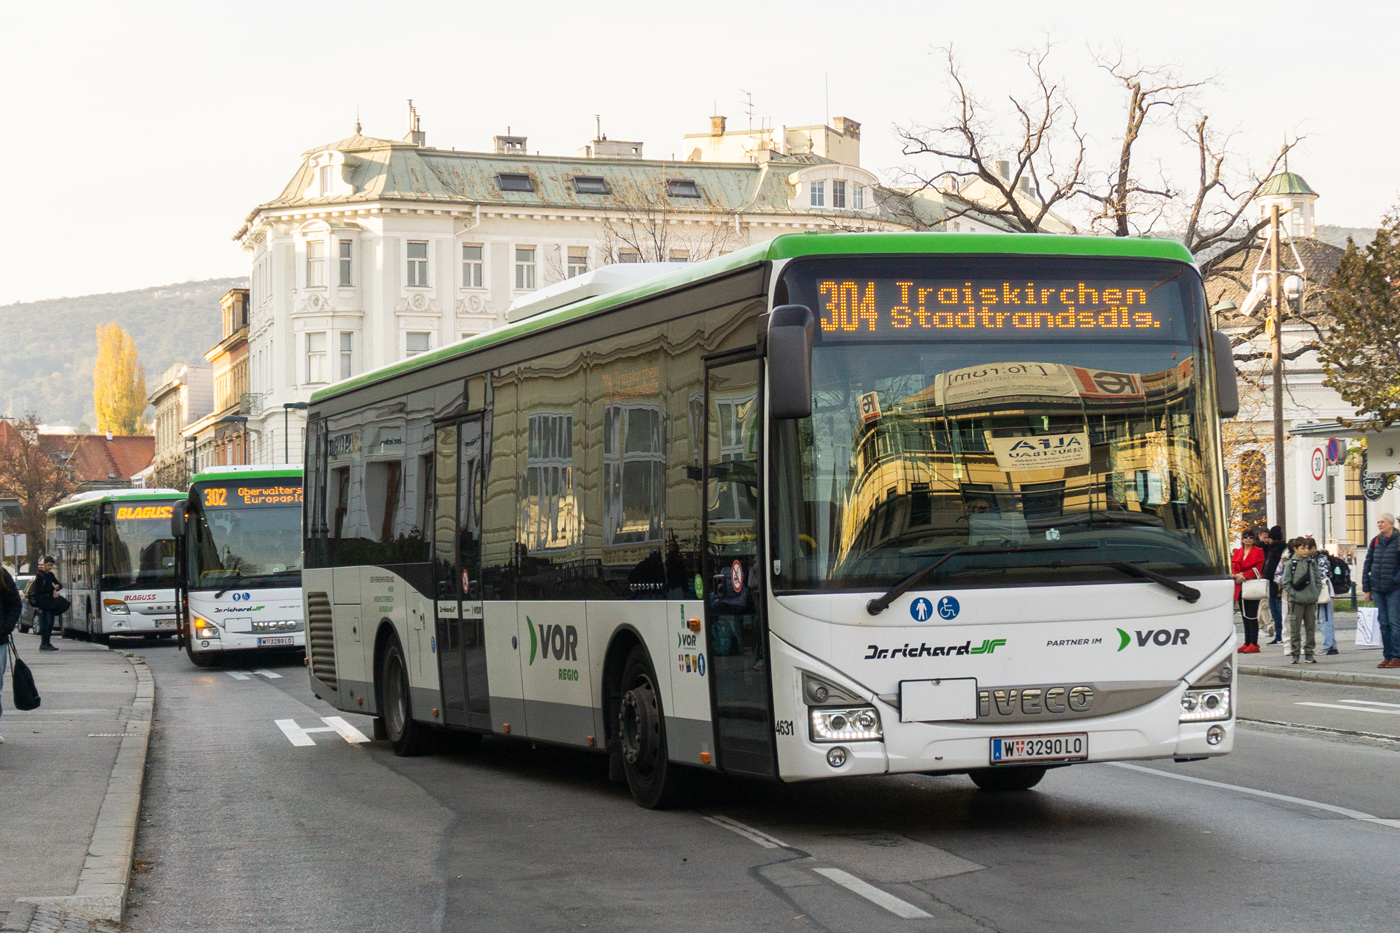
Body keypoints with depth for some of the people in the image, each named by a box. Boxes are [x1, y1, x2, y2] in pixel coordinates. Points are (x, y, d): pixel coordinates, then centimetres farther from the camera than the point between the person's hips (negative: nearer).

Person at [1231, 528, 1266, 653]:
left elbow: (1257, 568, -8)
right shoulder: (1237, 552, 16)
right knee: (1244, 616, 7)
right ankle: (1247, 643, 11)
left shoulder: (1258, 551, 2)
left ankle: (1254, 644, -8)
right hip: (1240, 586, 5)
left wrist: (1244, 576, -17)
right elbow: (1233, 567, 9)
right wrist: (1237, 575, -13)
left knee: (1252, 616, -8)